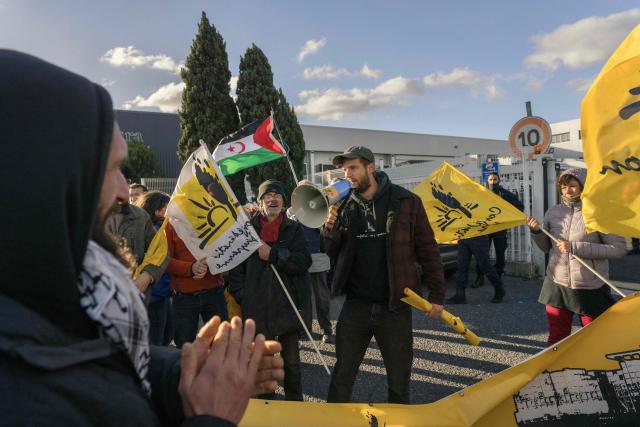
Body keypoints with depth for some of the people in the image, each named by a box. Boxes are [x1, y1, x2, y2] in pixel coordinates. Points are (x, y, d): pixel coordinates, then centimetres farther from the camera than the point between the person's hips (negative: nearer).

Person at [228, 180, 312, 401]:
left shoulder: (294, 229, 3)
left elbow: (304, 261, -10)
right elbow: (236, 266, 4)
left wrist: (273, 255, -15)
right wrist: (241, 295, -5)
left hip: (287, 305, -1)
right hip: (256, 306, 1)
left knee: (291, 360, 12)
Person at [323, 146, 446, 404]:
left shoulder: (406, 202, -6)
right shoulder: (345, 206, 3)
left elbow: (427, 250, -2)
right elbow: (334, 253, 9)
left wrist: (436, 295, -3)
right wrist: (330, 228, -11)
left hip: (395, 306, -2)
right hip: (356, 305, 2)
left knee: (399, 381, 14)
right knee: (342, 376, 12)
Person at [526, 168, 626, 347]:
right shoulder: (553, 213, 2)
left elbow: (619, 248, -14)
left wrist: (576, 248, -21)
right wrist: (537, 231, -9)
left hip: (591, 290, -3)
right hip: (557, 285, 3)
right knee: (556, 338, 11)